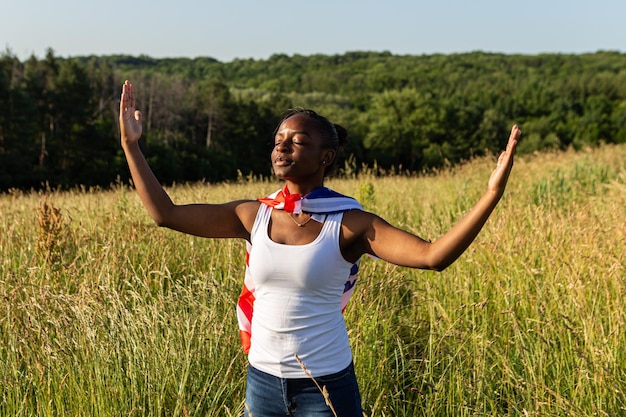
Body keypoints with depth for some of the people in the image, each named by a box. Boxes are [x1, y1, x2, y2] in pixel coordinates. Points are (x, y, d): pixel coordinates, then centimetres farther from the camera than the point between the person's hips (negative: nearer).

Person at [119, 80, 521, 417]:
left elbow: (433, 255, -25)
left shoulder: (350, 224, -13)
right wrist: (131, 145, -2)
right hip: (262, 381, 4)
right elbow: (165, 213, 0)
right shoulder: (253, 216, -2)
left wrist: (492, 193, -35)